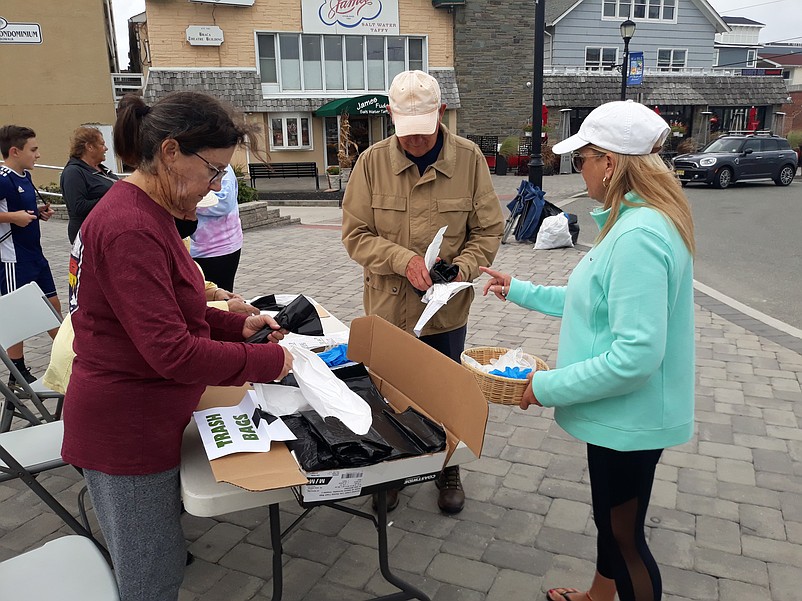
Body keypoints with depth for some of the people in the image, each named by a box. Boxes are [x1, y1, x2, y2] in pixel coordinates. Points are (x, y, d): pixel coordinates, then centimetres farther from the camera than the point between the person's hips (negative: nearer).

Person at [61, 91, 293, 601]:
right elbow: (173, 352, -28)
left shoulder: (148, 214, 7)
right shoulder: (131, 229, -26)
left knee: (159, 557, 25)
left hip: (143, 420, 10)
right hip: (127, 431, -9)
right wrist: (267, 361, -18)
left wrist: (239, 324, 2)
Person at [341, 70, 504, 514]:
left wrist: (461, 268, -20)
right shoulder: (372, 161, -8)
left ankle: (448, 472, 42)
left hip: (447, 311, 0)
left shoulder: (469, 159, -7)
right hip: (388, 309, 0)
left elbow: (488, 230, -2)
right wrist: (404, 260, -23)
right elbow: (355, 234, -8)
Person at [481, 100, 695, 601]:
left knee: (624, 537, 11)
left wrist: (551, 386, -21)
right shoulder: (635, 220, 5)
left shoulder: (639, 237, -28)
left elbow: (636, 354, -31)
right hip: (619, 411, 10)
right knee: (610, 517, 28)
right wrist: (520, 291, 16)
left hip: (630, 415, -10)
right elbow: (598, 302, 14)